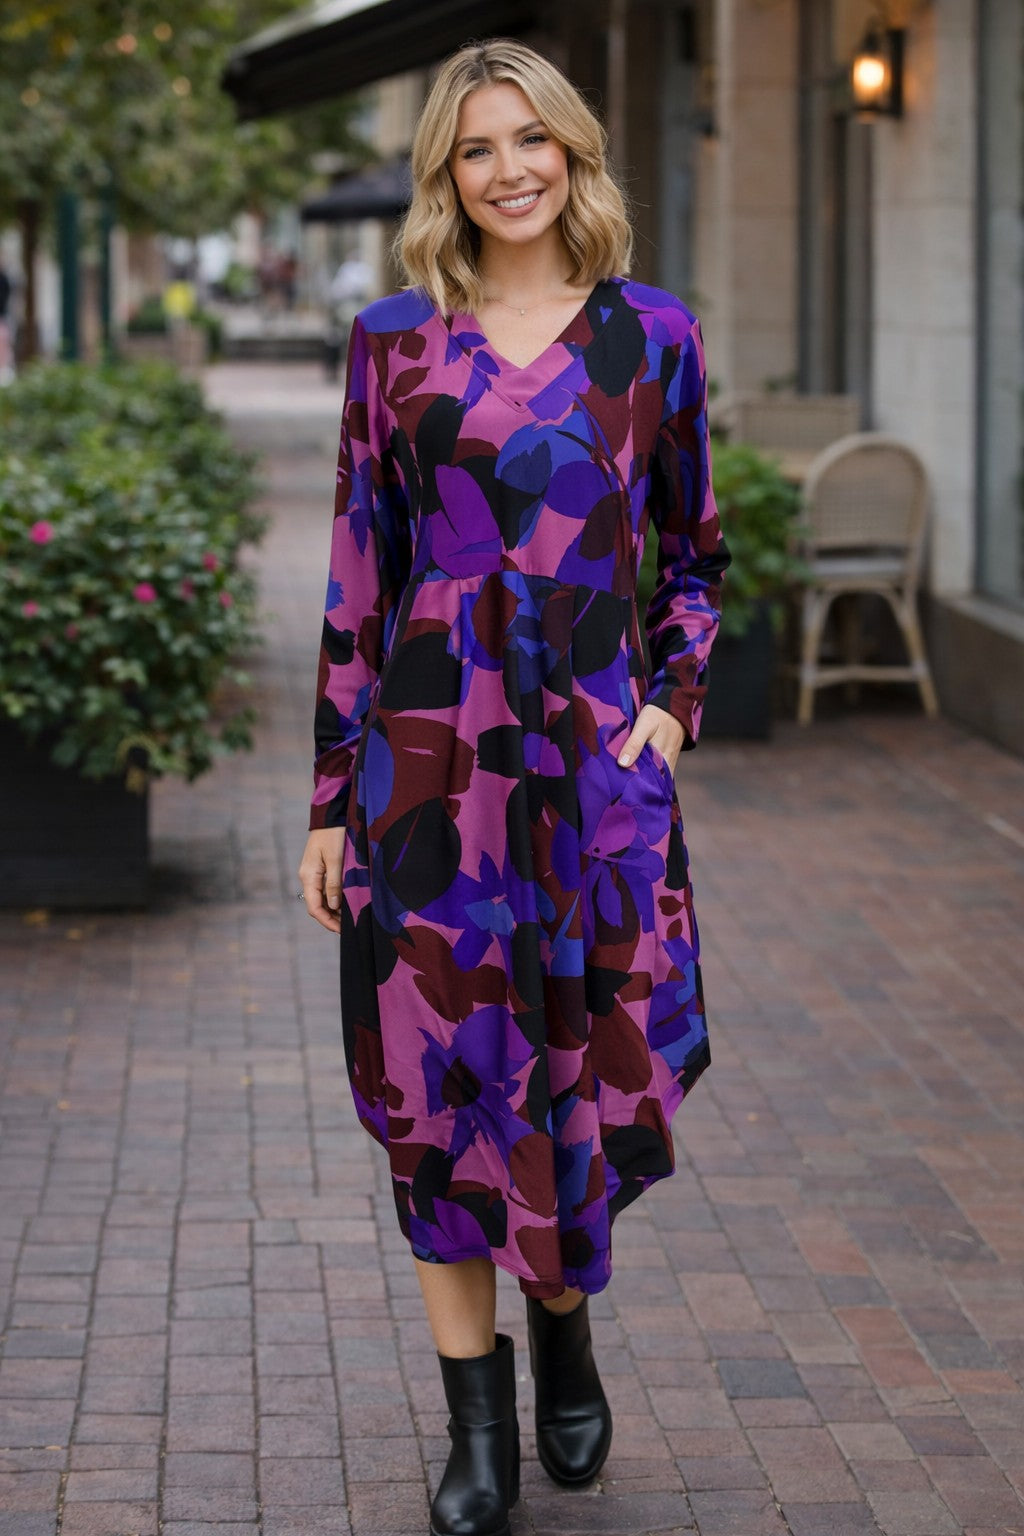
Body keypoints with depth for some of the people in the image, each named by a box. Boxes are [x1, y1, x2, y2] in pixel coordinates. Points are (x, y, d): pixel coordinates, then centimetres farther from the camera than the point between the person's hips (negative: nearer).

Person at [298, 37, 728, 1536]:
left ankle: (564, 1330, 32)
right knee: (443, 1074, 2)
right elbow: (358, 575, 5)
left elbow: (697, 555, 13)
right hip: (432, 754, 0)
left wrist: (673, 706, -2)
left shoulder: (650, 336, 5)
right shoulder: (395, 343, 4)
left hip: (599, 756, 0)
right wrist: (333, 794, 3)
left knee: (592, 1062, 3)